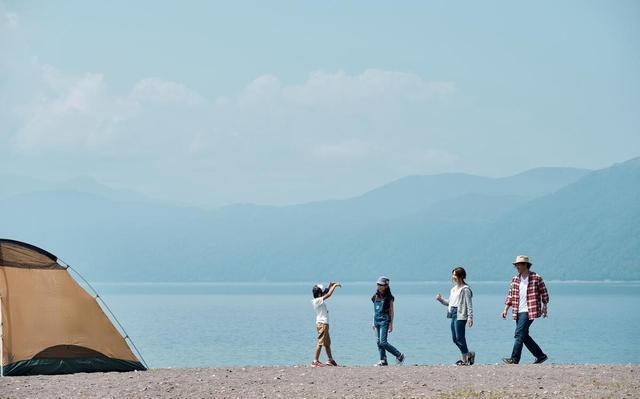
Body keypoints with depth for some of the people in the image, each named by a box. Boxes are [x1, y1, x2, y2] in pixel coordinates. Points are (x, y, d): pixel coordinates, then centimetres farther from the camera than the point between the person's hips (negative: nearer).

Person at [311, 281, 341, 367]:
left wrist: (330, 286, 14)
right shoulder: (318, 301, -16)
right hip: (322, 324, -10)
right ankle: (315, 361, -10)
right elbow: (328, 295, -22)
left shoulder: (319, 300, 10)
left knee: (327, 343, 16)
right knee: (320, 343, -10)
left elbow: (326, 294, 27)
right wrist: (335, 286, -12)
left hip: (324, 324, 10)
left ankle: (330, 360, 23)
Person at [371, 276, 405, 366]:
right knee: (379, 342, 5)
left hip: (384, 320, -7)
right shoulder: (376, 296, 10)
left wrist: (391, 324, -9)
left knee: (383, 342, -13)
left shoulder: (388, 298, -6)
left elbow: (391, 311, -5)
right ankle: (383, 361, 10)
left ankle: (399, 355, -1)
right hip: (377, 320, 7)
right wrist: (374, 322, 15)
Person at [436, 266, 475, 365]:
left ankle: (464, 359, 4)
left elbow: (469, 305, -12)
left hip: (460, 316, -9)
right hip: (453, 315, 9)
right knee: (455, 339, 9)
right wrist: (441, 300, 7)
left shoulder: (465, 289, -8)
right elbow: (449, 302, 21)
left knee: (460, 338, -7)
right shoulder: (453, 289, 17)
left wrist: (470, 317, -17)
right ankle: (468, 354, 22)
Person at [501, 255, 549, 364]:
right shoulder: (515, 280, 11)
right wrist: (506, 309, 4)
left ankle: (514, 359, -14)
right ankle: (541, 356, 20)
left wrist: (544, 307, 3)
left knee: (519, 334, -14)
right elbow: (510, 295, 12)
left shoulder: (536, 278, -4)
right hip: (518, 312, 7)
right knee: (524, 336, 9)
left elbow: (544, 293, 3)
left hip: (529, 311, -7)